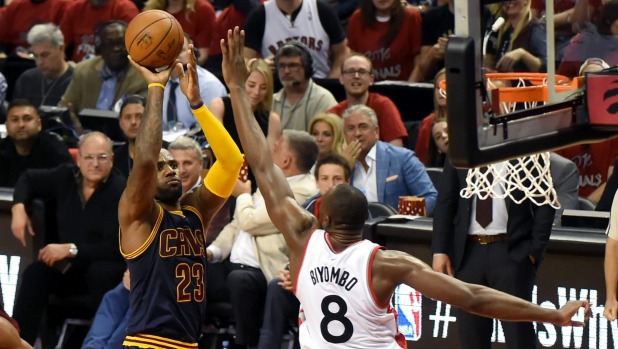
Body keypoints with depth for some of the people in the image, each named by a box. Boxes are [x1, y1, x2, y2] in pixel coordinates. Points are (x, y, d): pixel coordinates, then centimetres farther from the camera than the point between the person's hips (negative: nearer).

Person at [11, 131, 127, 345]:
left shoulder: (120, 192, -20)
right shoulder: (66, 177, -2)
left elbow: (114, 247, -25)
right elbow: (28, 179, 19)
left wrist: (71, 249, -28)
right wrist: (18, 208, 0)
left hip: (106, 269, -5)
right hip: (68, 269, 5)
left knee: (102, 272, -38)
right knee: (35, 272, -24)